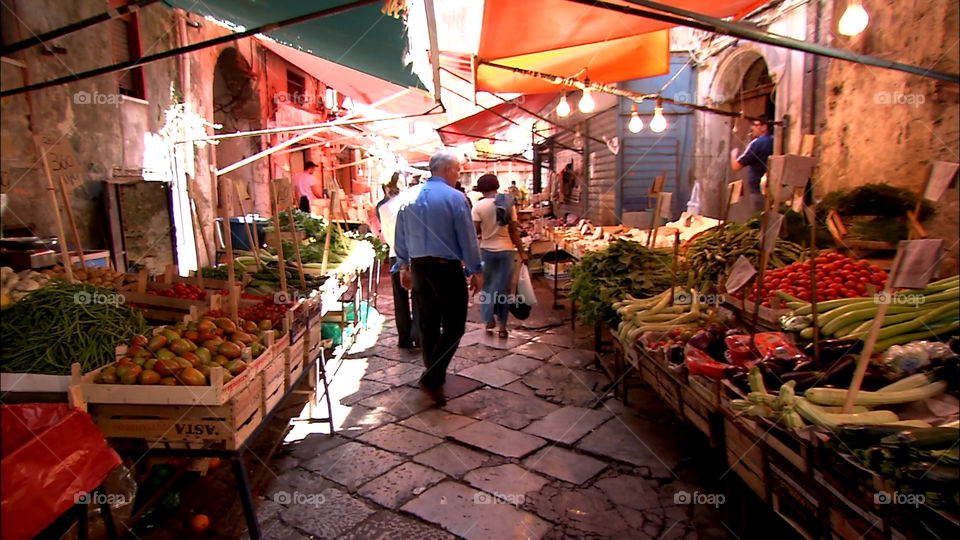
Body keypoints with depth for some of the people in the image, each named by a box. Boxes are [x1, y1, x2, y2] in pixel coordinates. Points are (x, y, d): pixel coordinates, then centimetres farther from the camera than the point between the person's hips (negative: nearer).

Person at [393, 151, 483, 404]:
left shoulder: (409, 196, 6)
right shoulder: (454, 197, -11)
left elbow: (400, 236, 12)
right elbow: (468, 238, -10)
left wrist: (403, 266, 21)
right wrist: (476, 271, -2)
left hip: (418, 267, 6)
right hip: (447, 269, -6)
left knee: (427, 324, 15)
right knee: (453, 326, 2)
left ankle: (434, 375, 29)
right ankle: (433, 378, -5)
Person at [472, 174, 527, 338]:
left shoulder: (479, 206, -8)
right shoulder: (508, 204, -1)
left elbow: (475, 231, -12)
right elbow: (514, 231, -1)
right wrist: (522, 252, 4)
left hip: (487, 250, -1)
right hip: (506, 250, 1)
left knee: (487, 286, 17)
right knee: (503, 288, 8)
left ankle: (489, 320, 19)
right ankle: (502, 326, 11)